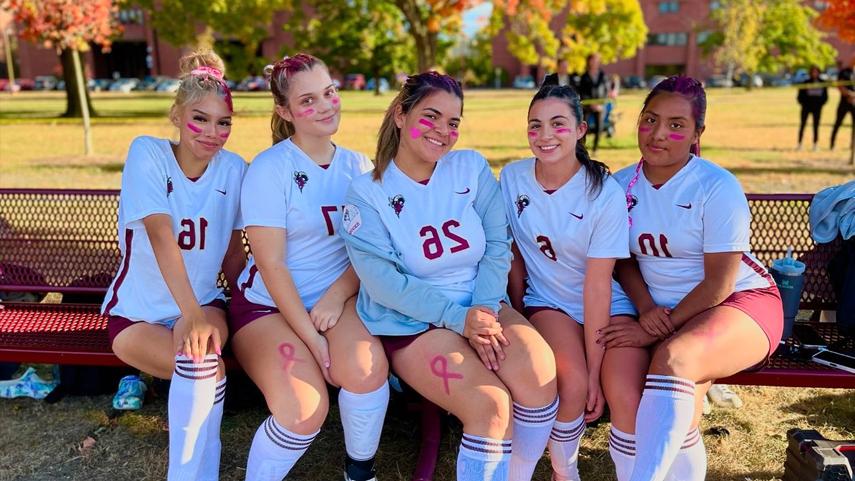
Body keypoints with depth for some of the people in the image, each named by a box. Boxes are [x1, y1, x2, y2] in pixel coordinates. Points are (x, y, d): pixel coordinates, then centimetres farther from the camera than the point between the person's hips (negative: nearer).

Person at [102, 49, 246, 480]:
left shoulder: (233, 169, -3)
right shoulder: (147, 154, -14)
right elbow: (161, 234, -29)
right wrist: (190, 313, -39)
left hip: (204, 302, 3)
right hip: (138, 312, -2)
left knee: (204, 358, -31)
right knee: (204, 364, -31)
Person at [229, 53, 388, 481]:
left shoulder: (359, 168, 5)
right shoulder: (269, 169, -9)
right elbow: (271, 263, -13)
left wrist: (337, 295, -16)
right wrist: (311, 338, -17)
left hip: (338, 295, 3)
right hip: (269, 303, -3)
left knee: (367, 367, -28)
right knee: (305, 409, -26)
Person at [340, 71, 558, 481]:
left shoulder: (473, 168, 4)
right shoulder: (368, 193, -6)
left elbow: (497, 246, 0)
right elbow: (384, 283, -13)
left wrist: (484, 309, -16)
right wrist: (460, 318, -21)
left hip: (481, 306, 4)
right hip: (410, 323, -3)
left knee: (539, 373, -24)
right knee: (490, 405, -26)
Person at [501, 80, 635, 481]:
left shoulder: (605, 193, -16)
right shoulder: (512, 177, -7)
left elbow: (597, 283, -19)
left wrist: (596, 371, -19)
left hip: (609, 305, -1)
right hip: (548, 301, 1)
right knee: (573, 382, -28)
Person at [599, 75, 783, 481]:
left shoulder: (718, 188, -12)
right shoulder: (622, 185, 3)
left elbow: (719, 283, -13)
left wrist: (661, 329, -17)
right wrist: (646, 308, -9)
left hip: (741, 302, -4)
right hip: (658, 310, 4)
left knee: (674, 358, -37)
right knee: (621, 390, -25)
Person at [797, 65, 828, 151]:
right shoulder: (805, 83, 0)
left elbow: (825, 96, 10)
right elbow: (800, 96, 3)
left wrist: (820, 103, -3)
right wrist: (803, 103, -8)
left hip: (817, 108, 2)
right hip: (806, 107, -2)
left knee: (816, 126, 3)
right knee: (802, 125, -2)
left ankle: (815, 144, 7)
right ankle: (800, 144, 2)